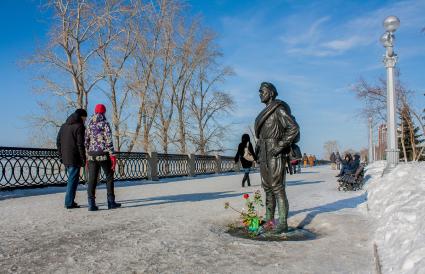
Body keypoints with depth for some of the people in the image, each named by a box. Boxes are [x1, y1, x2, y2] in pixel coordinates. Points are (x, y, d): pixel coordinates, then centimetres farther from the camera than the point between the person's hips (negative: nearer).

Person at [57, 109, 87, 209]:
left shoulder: (63, 126, 15)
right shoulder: (79, 127, -9)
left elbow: (58, 142, 16)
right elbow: (80, 144, -15)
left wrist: (61, 155, 19)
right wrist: (83, 159, -11)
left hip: (65, 158, 8)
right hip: (75, 158, -8)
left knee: (72, 178, 18)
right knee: (73, 180, -2)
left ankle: (69, 201, 21)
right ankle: (69, 203, 0)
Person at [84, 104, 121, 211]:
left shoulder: (89, 125, 10)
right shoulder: (105, 124, -6)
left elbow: (86, 141, 10)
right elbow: (109, 141, -12)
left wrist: (88, 155, 15)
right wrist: (112, 155, -11)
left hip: (92, 155, 5)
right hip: (103, 154, -4)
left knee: (92, 179, 4)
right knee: (109, 177, 8)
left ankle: (91, 204, 2)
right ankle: (111, 202, 11)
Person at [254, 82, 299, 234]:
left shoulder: (279, 109, -9)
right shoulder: (265, 112, 19)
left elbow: (294, 128, -18)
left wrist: (280, 146, -21)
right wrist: (258, 147, 17)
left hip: (275, 153, -9)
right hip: (264, 153, 9)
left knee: (277, 187, -11)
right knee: (267, 186, 13)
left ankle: (283, 223, -7)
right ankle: (269, 218, 23)